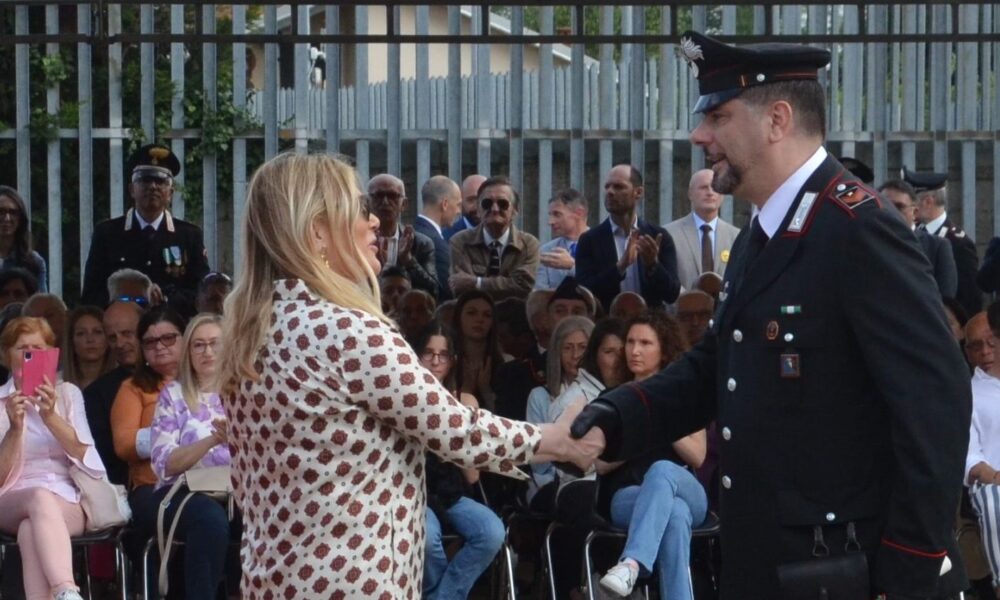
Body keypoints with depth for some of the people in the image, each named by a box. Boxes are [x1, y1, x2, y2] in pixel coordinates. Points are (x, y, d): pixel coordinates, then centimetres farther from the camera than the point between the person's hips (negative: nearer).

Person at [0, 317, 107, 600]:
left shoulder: (68, 393, 15)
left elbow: (84, 457, -1)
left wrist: (51, 416, -16)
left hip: (67, 501, 1)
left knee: (31, 530, -36)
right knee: (41, 498, -39)